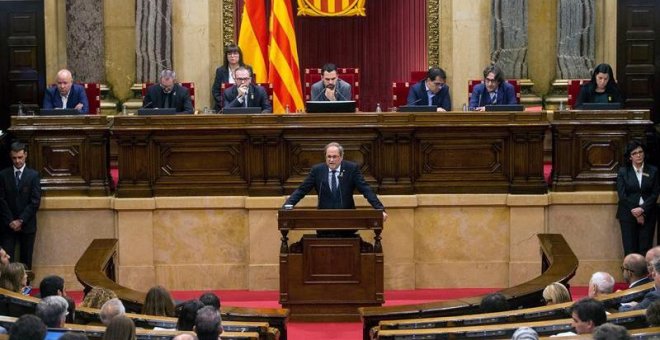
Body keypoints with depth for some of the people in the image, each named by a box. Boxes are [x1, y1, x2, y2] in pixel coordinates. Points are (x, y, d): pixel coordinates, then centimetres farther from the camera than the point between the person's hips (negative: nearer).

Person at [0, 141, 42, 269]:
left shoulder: (34, 175, 1)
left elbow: (35, 201, -5)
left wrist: (21, 220, -11)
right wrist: (10, 221, -9)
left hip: (27, 224, 0)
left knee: (26, 260, 4)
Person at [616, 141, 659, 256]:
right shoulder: (623, 172, 3)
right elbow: (622, 195, -3)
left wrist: (642, 209, -13)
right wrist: (635, 213, -9)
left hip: (647, 215, 1)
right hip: (628, 215, -1)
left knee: (645, 249, -3)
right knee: (630, 249, -4)